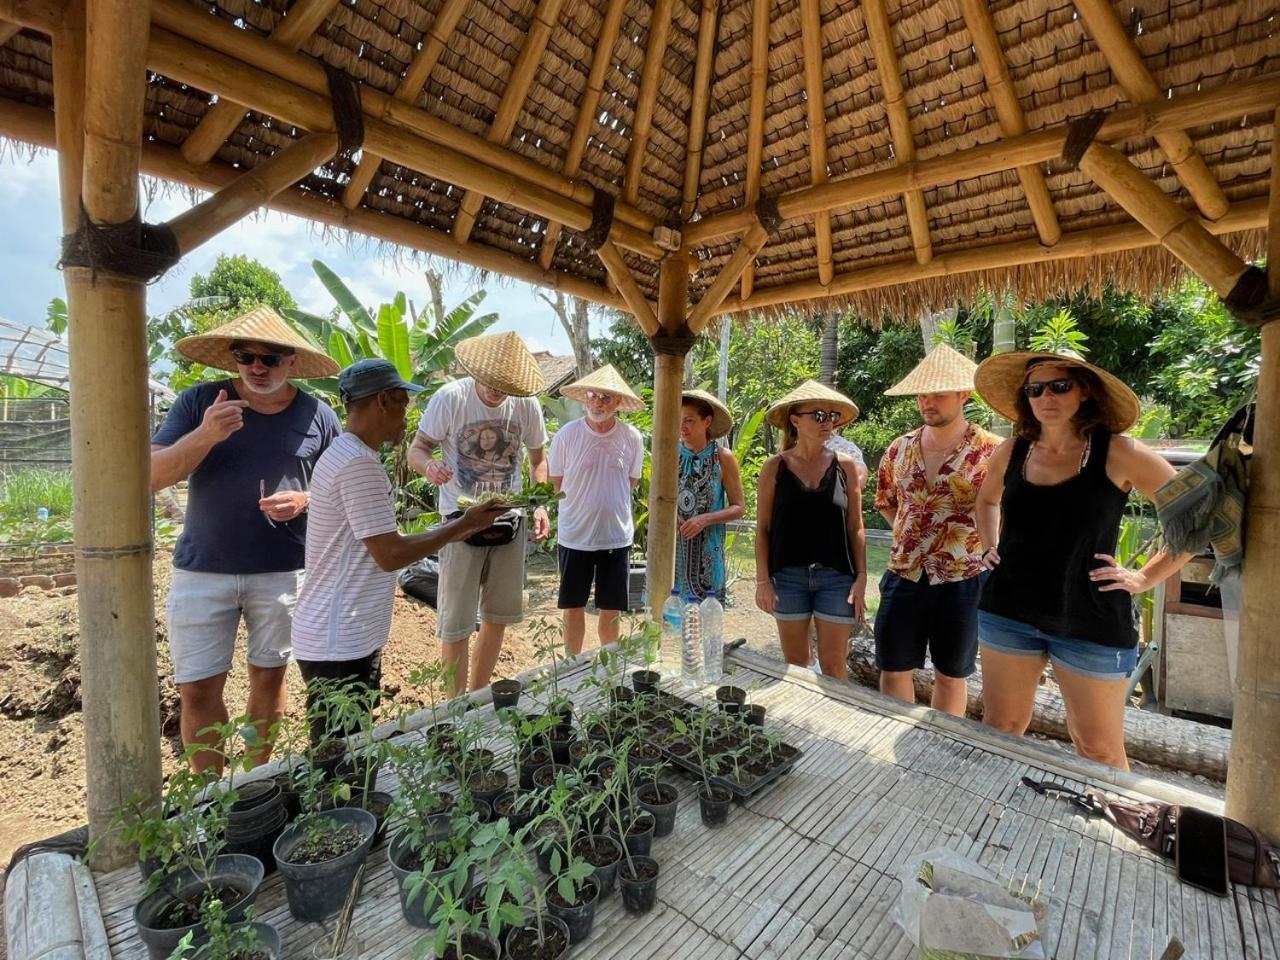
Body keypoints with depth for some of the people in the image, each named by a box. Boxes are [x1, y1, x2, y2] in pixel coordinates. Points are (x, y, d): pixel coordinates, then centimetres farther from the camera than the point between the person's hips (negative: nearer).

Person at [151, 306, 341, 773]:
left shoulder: (318, 415, -1)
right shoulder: (198, 401, -1)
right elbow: (152, 477, -6)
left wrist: (304, 500, -15)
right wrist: (204, 435, -23)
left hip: (284, 572, 0)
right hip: (202, 570, 0)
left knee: (268, 676, 14)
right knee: (197, 688, 6)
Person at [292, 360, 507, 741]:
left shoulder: (346, 454, 11)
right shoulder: (359, 463, -22)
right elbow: (390, 555, -21)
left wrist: (449, 532, 11)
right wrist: (464, 524, -12)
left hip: (345, 637, 10)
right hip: (339, 644, -10)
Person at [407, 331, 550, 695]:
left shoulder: (526, 404, -5)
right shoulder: (450, 398, -15)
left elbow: (537, 459, 7)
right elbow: (416, 449, -9)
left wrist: (540, 506, -8)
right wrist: (429, 465, -33)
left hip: (510, 521, 4)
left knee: (499, 616, 15)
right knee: (456, 623, 1)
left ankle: (477, 697, 35)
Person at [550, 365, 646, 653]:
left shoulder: (632, 438, -5)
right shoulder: (566, 435, -9)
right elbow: (556, 484, 3)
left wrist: (610, 504, 3)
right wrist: (582, 508, 1)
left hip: (617, 536, 1)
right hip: (575, 535, -1)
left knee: (611, 609, 13)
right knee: (573, 607, 12)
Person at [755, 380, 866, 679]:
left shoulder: (845, 465, 1)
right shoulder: (775, 467, -2)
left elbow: (856, 527, 4)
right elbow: (762, 528, 0)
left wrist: (861, 577, -1)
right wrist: (763, 580, -5)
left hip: (836, 576, 1)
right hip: (788, 576, 0)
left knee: (833, 665, 7)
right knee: (794, 663, 12)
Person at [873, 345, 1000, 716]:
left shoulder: (992, 451, -9)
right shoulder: (899, 449, 4)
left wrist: (980, 543, -5)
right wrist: (908, 534, 8)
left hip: (962, 580, -3)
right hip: (903, 576, 4)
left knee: (951, 674, 15)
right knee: (893, 669, 11)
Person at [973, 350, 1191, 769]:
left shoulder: (1118, 454, -8)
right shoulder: (1010, 452, 2)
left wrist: (1144, 577, -4)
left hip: (1091, 621, -3)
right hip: (1008, 612, 3)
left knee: (1099, 750, 10)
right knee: (998, 732, 14)